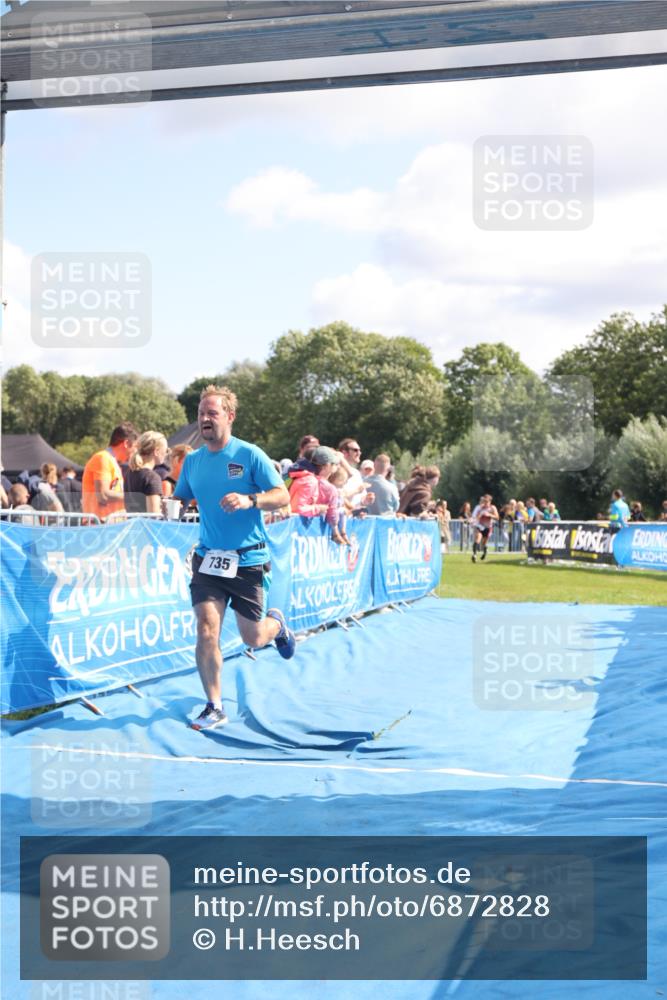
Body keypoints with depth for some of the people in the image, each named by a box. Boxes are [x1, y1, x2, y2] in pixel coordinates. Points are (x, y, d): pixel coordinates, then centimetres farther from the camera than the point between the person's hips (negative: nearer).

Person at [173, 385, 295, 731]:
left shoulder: (250, 455, -8)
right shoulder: (192, 461, 6)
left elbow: (282, 495, -10)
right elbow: (180, 501, 16)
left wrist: (249, 500, -28)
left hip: (248, 560, -3)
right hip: (207, 558, 3)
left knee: (252, 638, 8)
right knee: (206, 630, -13)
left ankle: (276, 623, 45)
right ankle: (214, 707, 1)